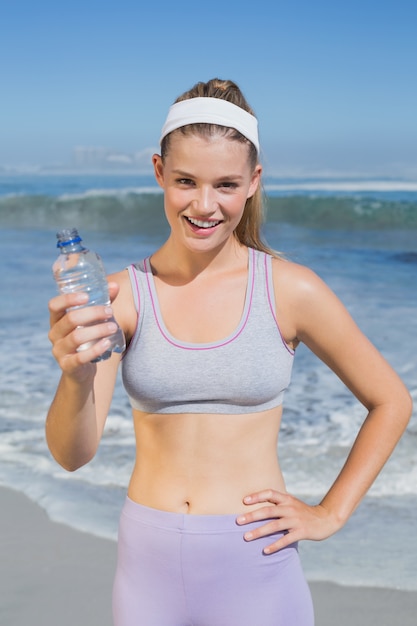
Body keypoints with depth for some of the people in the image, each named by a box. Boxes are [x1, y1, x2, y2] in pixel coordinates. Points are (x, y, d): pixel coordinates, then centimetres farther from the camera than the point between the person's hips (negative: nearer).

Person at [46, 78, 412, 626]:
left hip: (254, 566, -2)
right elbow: (72, 454, -12)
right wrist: (77, 377, -32)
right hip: (148, 565, 2)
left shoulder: (291, 289, -9)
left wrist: (330, 514, -1)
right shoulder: (121, 295, -6)